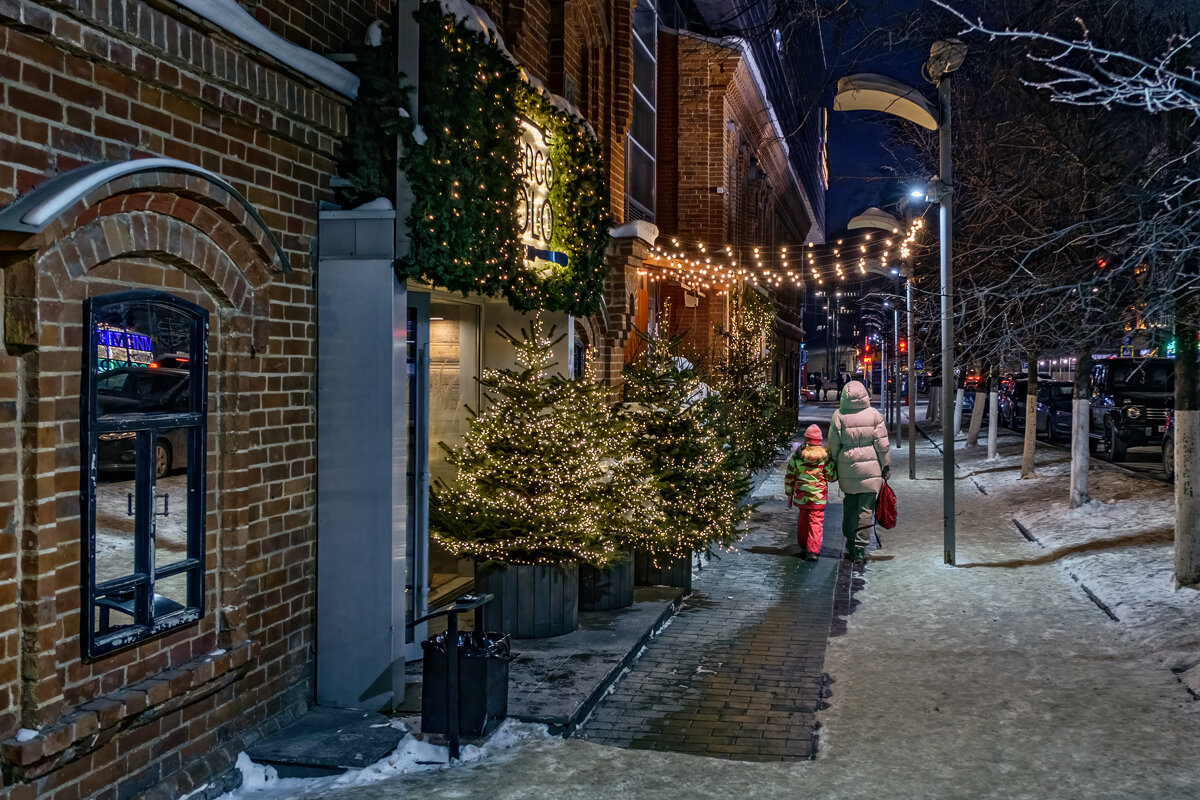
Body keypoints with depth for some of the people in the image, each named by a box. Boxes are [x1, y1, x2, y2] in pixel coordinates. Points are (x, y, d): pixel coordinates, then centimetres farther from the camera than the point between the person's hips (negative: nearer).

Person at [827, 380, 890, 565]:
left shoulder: (839, 416, -5)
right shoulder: (874, 414, -4)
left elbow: (833, 445, -1)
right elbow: (882, 445, -2)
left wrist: (834, 466, 11)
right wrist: (886, 467, 7)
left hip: (847, 469, 1)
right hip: (870, 469, -1)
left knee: (850, 505, 16)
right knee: (866, 508, 4)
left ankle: (850, 544, 22)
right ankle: (860, 549, 2)